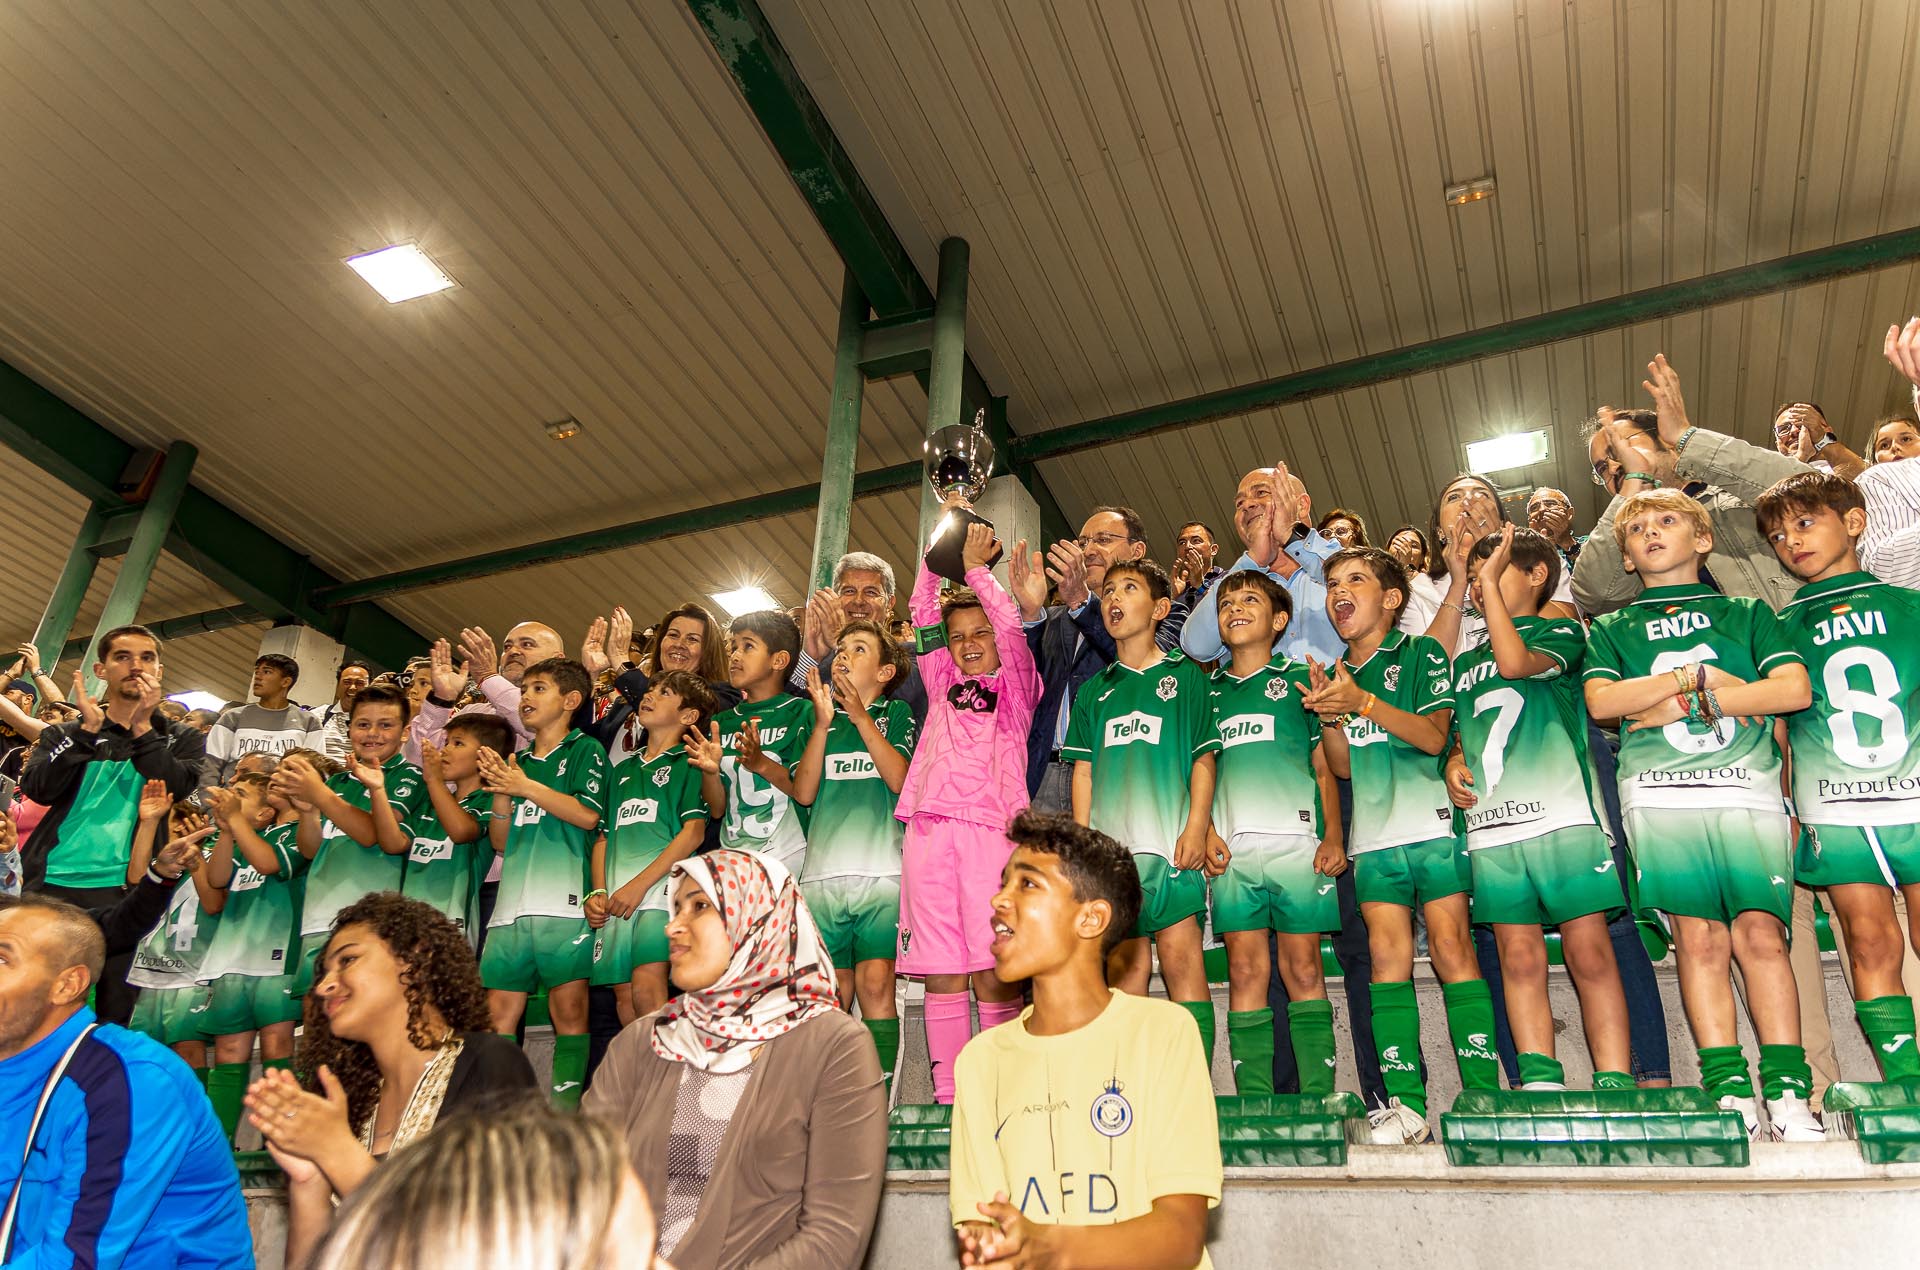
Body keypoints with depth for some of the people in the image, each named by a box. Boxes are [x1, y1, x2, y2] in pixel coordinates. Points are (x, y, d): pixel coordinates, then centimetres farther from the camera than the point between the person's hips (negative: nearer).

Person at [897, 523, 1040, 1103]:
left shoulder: (1015, 686, 15)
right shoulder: (943, 686, 23)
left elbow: (1010, 625, 0)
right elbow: (923, 617, 20)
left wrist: (976, 567, 6)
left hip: (988, 829, -3)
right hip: (928, 831, 3)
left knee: (992, 971, -7)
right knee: (941, 972, 1)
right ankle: (946, 1095, 5)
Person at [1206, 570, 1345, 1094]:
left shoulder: (1299, 678, 12)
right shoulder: (1208, 691, 18)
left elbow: (1324, 765, 10)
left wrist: (1333, 835, -1)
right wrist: (1204, 831, 0)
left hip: (1296, 839, -2)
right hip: (1230, 846, 2)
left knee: (1303, 968, -1)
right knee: (1246, 972, 0)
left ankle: (1317, 1100, 3)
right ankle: (1254, 1104, 3)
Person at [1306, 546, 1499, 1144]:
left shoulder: (1420, 653, 4)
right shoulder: (1334, 675, 18)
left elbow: (1434, 735, -9)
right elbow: (1342, 765, 14)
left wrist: (1363, 703, -20)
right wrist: (1330, 715, -5)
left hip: (1433, 825, -4)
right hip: (1373, 835, 4)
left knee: (1451, 950, -7)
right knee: (1388, 956, -2)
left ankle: (1483, 1095, -2)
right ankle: (1405, 1102, -1)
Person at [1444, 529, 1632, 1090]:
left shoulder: (1561, 633, 8)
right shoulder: (1465, 662, 24)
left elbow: (1516, 662, -14)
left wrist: (1494, 582, -8)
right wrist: (1454, 762, 6)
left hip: (1562, 816, -4)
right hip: (1490, 827, 4)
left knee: (1588, 949, -5)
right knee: (1519, 956, 0)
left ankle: (1616, 1082, -1)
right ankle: (1539, 1082, 2)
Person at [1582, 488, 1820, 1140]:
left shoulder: (1746, 612, 18)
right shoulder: (1613, 629, 19)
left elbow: (1796, 688, 3)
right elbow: (1601, 700, 2)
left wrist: (1684, 703, -4)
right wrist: (1698, 675, -2)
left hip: (1748, 790, 0)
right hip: (1661, 796, 0)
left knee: (1759, 929, -11)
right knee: (1698, 937, -7)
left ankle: (1787, 1087, -7)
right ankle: (1727, 1088, -5)